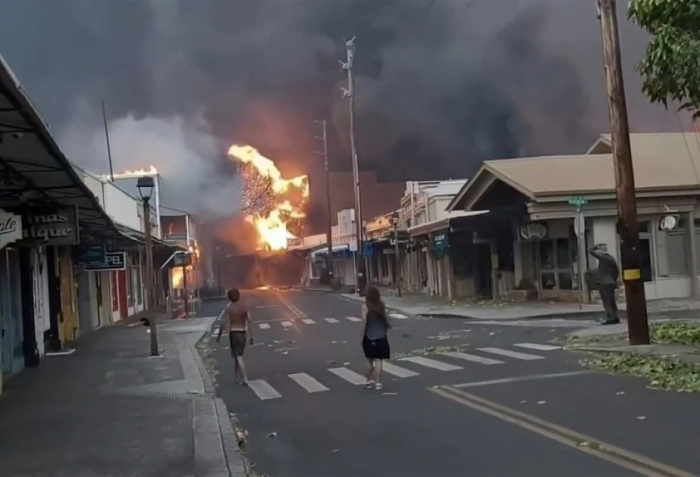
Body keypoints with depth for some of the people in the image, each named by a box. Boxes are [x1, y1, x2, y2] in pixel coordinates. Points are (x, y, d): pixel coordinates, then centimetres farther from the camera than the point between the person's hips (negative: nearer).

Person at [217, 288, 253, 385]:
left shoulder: (228, 308, -8)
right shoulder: (244, 307, 4)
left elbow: (223, 324, -10)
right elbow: (249, 322, 2)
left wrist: (219, 335, 1)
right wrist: (251, 336, 6)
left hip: (234, 333, -5)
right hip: (243, 333, 5)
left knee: (238, 356, -4)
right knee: (237, 355, 17)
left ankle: (245, 379, -12)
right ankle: (238, 378, 18)